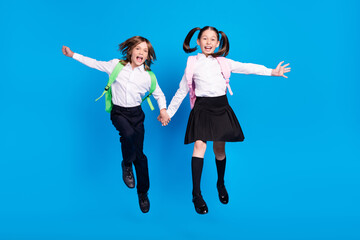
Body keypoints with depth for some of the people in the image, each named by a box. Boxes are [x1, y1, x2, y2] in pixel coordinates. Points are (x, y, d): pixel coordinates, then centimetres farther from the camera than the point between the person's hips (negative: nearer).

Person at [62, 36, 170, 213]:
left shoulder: (148, 76, -1)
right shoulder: (116, 65, -1)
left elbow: (159, 94, 11)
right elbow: (95, 64, 10)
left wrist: (163, 109, -7)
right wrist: (73, 55, 11)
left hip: (136, 113, 1)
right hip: (118, 112, -1)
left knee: (139, 154, 0)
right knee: (128, 134, -35)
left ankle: (143, 193, 17)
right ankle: (126, 165, -4)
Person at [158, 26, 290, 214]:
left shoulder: (223, 62, 8)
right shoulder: (192, 64, 6)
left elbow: (247, 68, 0)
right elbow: (182, 91, 10)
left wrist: (272, 72, -10)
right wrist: (168, 113, 10)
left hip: (221, 108, 2)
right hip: (202, 109, -1)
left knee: (219, 149, 7)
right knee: (200, 145, -17)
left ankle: (221, 184, 33)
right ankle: (196, 194, -11)